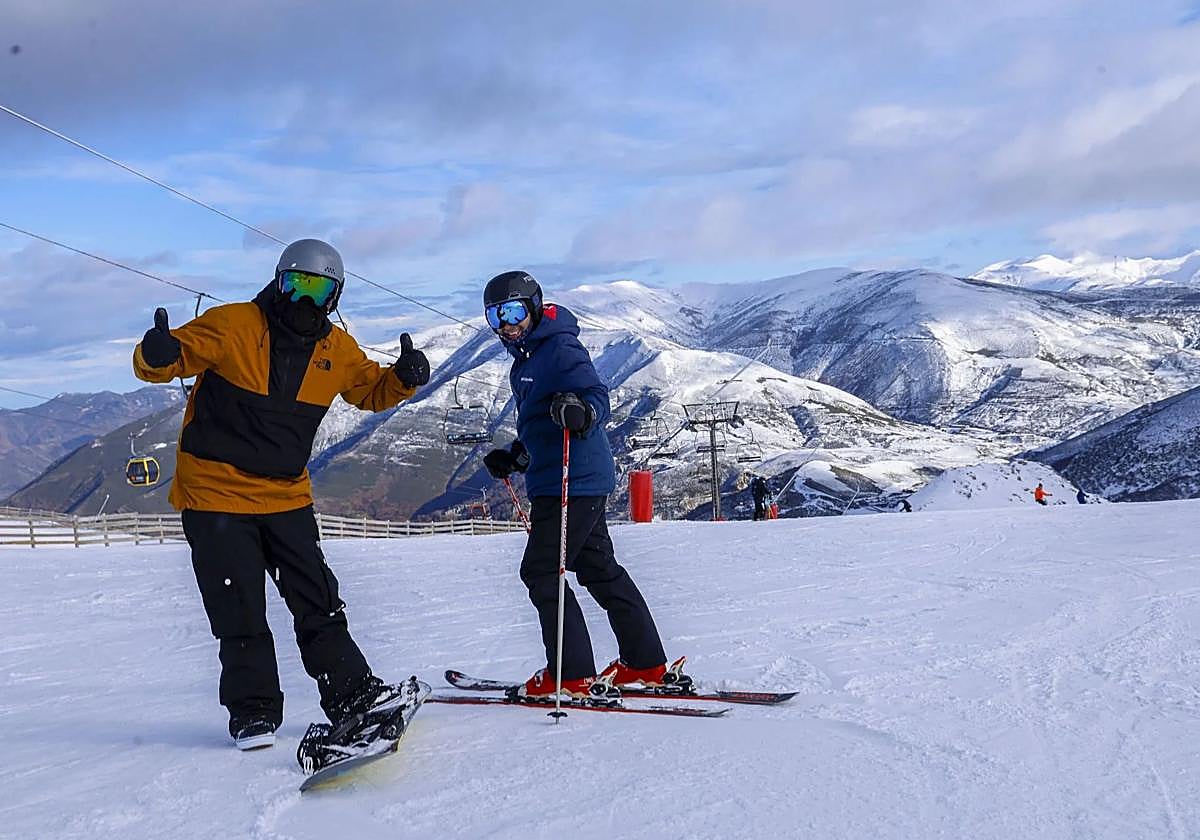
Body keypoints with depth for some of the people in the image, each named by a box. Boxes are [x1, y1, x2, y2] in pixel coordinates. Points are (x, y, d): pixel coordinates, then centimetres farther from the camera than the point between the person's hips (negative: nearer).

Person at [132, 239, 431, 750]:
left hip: (286, 497, 4)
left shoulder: (337, 349, 4)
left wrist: (403, 378, -4)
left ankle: (352, 693, 13)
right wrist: (158, 355, -35)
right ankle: (253, 709, 13)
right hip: (215, 494, -4)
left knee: (317, 601, 4)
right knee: (239, 612, 1)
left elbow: (371, 391, 18)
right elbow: (176, 355, -10)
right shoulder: (232, 325, -11)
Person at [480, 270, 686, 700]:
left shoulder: (560, 349, -12)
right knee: (599, 570, 15)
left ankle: (572, 676, 0)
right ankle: (648, 666, 23)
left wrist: (580, 411, -44)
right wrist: (514, 457, 28)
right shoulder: (526, 360, 18)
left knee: (541, 572, -6)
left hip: (573, 482, -11)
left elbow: (597, 397, -24)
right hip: (580, 482, 11)